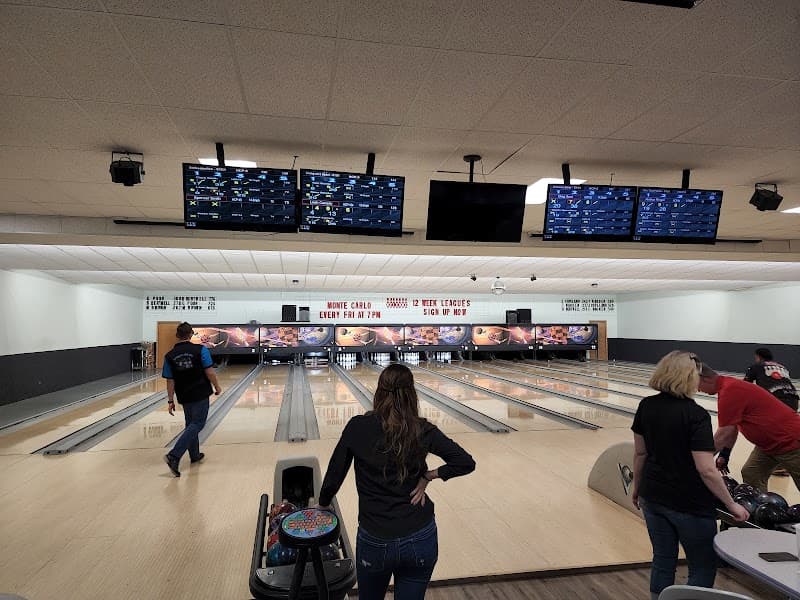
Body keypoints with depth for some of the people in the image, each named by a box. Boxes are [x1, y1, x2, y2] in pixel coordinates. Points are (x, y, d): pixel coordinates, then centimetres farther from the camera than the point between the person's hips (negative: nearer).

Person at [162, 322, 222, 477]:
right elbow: (209, 372, -13)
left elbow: (170, 381, 0)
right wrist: (217, 387, 2)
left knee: (190, 424, 19)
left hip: (184, 397, 5)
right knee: (197, 425, -3)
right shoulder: (200, 350, -11)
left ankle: (194, 455, 29)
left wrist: (170, 400, 6)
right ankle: (174, 456, -16)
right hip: (200, 395, -4)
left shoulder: (170, 356, -1)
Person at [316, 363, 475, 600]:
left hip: (374, 541, -1)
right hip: (421, 539, 1)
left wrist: (323, 504, 16)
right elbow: (466, 463, -8)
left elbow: (334, 476, -2)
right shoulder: (422, 430, -8)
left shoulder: (357, 427, -10)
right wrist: (427, 476, -2)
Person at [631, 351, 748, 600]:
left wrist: (637, 487, 16)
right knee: (703, 568, 15)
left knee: (662, 561, 17)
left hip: (653, 498, 5)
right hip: (690, 505, -5)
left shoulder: (646, 406, -4)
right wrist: (732, 505, -7)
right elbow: (706, 470, -20)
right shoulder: (696, 415, -19)